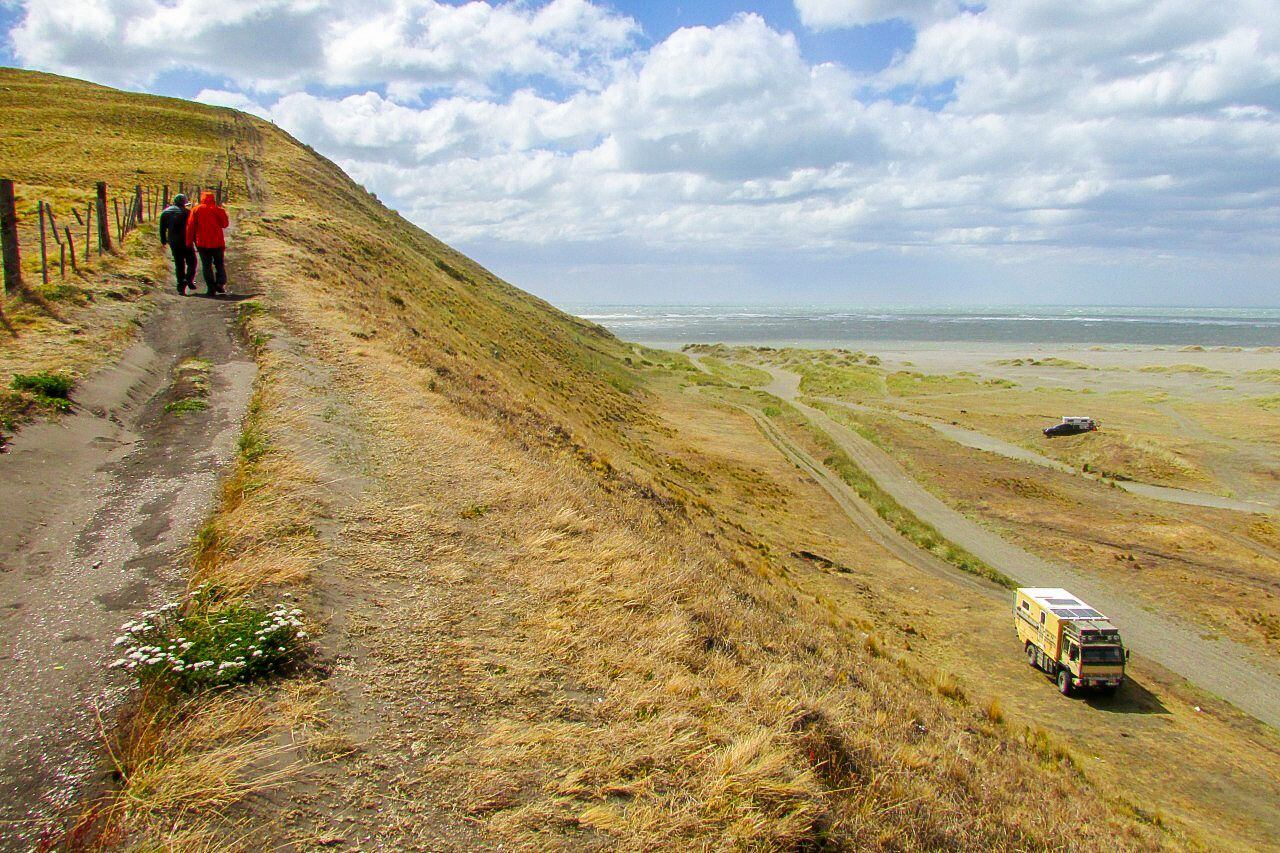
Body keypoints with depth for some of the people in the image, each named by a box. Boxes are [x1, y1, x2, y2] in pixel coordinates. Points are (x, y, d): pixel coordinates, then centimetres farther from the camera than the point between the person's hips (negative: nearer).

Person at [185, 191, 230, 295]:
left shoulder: (196, 210, 2)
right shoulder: (218, 210, -1)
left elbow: (190, 227, 0)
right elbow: (224, 224, 8)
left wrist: (189, 241, 5)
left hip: (202, 243, 0)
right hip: (217, 242, 0)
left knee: (206, 265, 5)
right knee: (220, 264, 12)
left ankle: (211, 288, -2)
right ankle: (220, 283, -10)